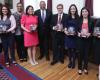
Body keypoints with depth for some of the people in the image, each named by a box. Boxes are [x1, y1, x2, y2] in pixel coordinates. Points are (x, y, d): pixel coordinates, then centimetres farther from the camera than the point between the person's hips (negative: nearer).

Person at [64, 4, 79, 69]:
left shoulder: (78, 18, -3)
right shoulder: (68, 17, 4)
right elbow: (65, 26, 3)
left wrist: (75, 32, -19)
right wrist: (65, 31, -16)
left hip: (75, 36, -2)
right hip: (68, 36, 2)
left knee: (74, 49, 6)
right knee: (69, 49, 10)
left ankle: (73, 62, 22)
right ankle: (70, 61, 25)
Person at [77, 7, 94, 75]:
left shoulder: (91, 21, 2)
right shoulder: (79, 20, 4)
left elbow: (92, 30, 3)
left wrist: (89, 34, -16)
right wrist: (78, 33, -13)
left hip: (88, 39, 0)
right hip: (81, 39, 0)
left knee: (86, 53, 7)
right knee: (80, 53, 3)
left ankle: (85, 68, 23)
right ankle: (80, 68, 17)